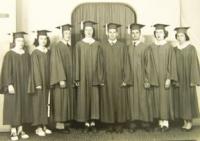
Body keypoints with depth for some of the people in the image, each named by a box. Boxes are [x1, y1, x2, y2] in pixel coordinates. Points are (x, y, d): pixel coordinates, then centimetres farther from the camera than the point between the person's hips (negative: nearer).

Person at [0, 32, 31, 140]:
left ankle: (20, 129, 16)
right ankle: (13, 131, 6)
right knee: (13, 106, -1)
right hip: (13, 85, -5)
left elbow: (29, 70, 11)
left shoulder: (26, 54, 9)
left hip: (25, 85, 5)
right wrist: (9, 85, -18)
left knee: (24, 106, 6)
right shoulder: (9, 54, -5)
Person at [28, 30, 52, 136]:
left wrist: (49, 82, 5)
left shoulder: (48, 52, 10)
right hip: (38, 81, -6)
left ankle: (44, 126, 18)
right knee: (38, 103, 0)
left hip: (46, 82, 6)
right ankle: (38, 128, 7)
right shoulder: (35, 53, -7)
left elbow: (49, 67, 11)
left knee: (45, 104, 10)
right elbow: (35, 68, -13)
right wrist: (38, 83, -18)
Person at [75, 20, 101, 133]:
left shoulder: (97, 44, 6)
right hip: (83, 76, -1)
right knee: (84, 98, 1)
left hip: (94, 76, 1)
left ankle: (93, 123, 11)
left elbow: (99, 61, 5)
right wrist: (77, 78, -5)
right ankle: (87, 123, 10)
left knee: (94, 97, 2)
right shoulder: (79, 44, 3)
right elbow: (77, 61, 1)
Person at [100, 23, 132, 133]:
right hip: (107, 79, 0)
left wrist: (126, 79, -6)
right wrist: (100, 78, -7)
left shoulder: (122, 46, 4)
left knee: (120, 101, 4)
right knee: (108, 101, 4)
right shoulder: (102, 45, 4)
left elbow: (126, 63, 1)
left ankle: (119, 124, 14)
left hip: (119, 79, 0)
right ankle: (110, 124, 15)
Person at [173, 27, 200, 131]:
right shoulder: (175, 50, 9)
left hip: (188, 79, -4)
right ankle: (185, 121, 15)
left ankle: (190, 122, 10)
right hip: (178, 79, 4)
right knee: (180, 99, 6)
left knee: (189, 99, 1)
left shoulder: (191, 48, -4)